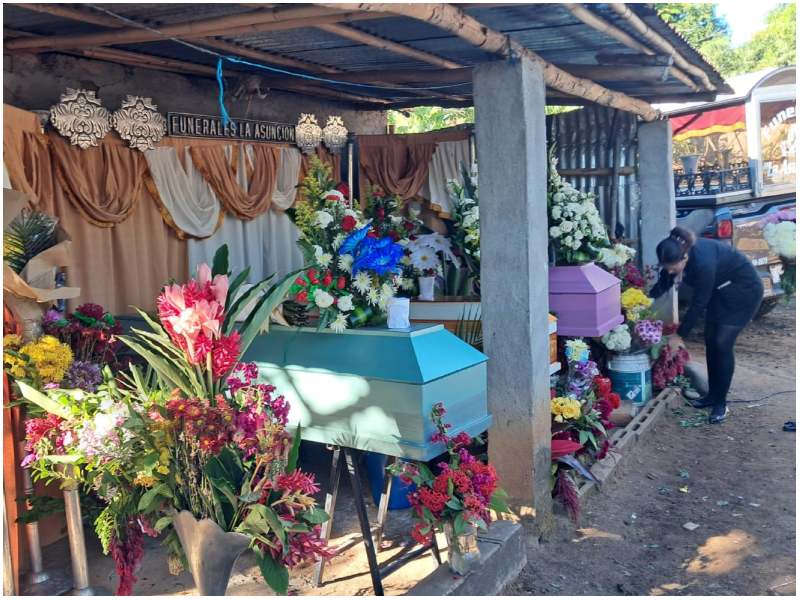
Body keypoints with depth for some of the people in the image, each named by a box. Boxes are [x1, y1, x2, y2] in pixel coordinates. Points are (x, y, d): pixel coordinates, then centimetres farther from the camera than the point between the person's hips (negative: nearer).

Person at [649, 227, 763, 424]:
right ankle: (713, 395, 18)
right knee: (711, 342, 6)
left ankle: (721, 403, -2)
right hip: (720, 291, 8)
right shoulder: (676, 255, -17)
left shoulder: (703, 262, -38)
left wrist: (679, 335, -22)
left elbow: (698, 304, -30)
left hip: (744, 291, -8)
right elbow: (663, 283, -2)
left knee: (722, 343, -12)